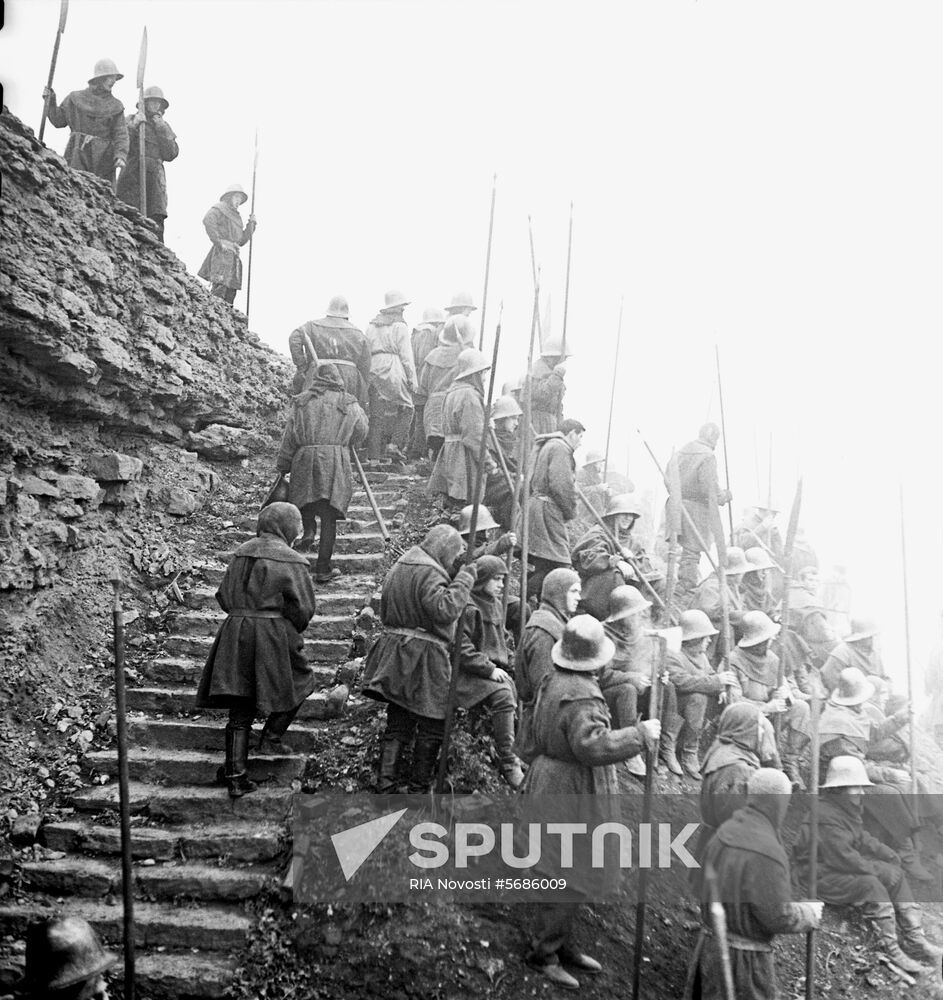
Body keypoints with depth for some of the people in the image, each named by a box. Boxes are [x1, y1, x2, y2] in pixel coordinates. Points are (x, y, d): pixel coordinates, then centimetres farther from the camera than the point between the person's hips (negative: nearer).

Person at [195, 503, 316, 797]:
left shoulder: (241, 554, 10)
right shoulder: (291, 561, -8)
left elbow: (223, 597, 13)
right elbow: (304, 608, -8)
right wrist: (291, 631, 10)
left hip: (235, 632, 6)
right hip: (273, 634, -5)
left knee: (240, 709, 8)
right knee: (299, 681, 21)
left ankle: (235, 775, 6)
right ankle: (270, 739, 17)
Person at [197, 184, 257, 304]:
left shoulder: (236, 217, 30)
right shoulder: (220, 208, 6)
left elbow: (242, 241, 25)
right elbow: (208, 220, -16)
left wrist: (251, 224, 16)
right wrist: (220, 242, -20)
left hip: (233, 257, 9)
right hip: (222, 254, -9)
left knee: (231, 291, 2)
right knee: (220, 286, -22)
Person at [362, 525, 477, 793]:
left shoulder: (398, 567, 15)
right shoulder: (429, 573, -16)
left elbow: (385, 611, 22)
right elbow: (445, 610, -27)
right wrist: (464, 579, -20)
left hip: (395, 655, 9)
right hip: (424, 657, -9)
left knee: (397, 725, 11)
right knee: (432, 726, 6)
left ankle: (386, 783, 6)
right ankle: (418, 786, 12)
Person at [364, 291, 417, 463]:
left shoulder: (372, 326, 17)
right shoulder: (400, 326, 0)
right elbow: (406, 355, -4)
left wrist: (367, 375, 16)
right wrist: (412, 379, -1)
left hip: (374, 371, 6)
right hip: (393, 370, -5)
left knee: (376, 414, 6)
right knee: (406, 409, 7)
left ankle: (373, 456, 4)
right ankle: (395, 443, -6)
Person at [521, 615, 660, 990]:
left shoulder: (552, 681, 7)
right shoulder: (582, 697, -25)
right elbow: (592, 745, -36)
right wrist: (640, 734, -28)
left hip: (551, 785, 10)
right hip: (571, 795, -10)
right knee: (570, 879, 1)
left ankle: (562, 944, 32)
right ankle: (543, 952, 13)